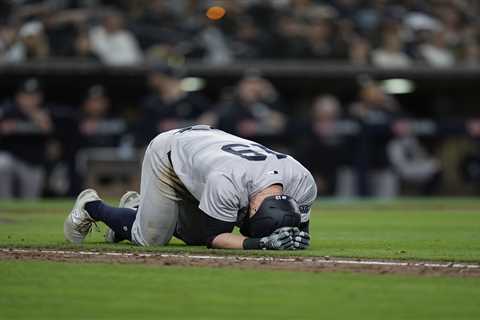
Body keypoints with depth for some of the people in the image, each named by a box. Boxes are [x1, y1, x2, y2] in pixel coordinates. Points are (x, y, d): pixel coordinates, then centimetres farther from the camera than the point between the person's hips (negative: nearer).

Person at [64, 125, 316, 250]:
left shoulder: (302, 181, -31)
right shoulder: (224, 183, -45)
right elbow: (213, 236, -33)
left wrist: (297, 237, -38)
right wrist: (259, 244, -47)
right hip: (168, 151, -6)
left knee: (198, 237, 8)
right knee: (150, 238, -7)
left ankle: (139, 209, 32)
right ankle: (92, 207, 19)